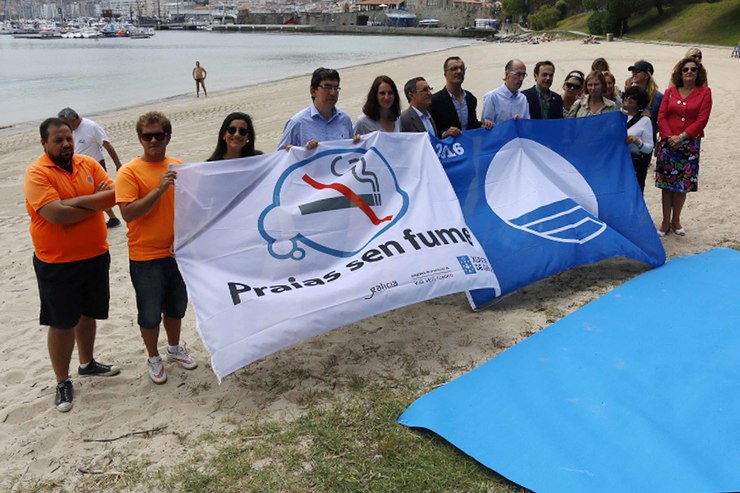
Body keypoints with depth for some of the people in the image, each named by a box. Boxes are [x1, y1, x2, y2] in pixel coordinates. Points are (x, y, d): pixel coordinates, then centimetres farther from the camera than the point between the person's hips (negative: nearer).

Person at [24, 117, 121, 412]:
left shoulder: (88, 164, 3)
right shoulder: (37, 173, -13)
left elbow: (112, 195, -9)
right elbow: (56, 214, -26)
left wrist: (75, 201, -21)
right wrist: (95, 204, -13)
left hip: (95, 256, 5)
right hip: (57, 264, -5)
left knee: (88, 314, 20)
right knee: (62, 323, 5)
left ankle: (87, 363, 41)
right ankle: (63, 382, 20)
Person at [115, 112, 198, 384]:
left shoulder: (177, 166, 4)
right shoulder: (129, 172, -12)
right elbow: (128, 213, -21)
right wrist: (159, 189, -28)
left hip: (177, 252, 5)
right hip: (146, 257, -5)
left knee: (176, 306, 21)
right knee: (150, 313, 10)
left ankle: (175, 348, 43)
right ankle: (153, 358, 31)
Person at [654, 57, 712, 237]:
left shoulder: (704, 93, 3)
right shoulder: (670, 92, 9)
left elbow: (702, 120, -6)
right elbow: (661, 117, 1)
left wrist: (682, 137, -15)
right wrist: (669, 137, -13)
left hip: (690, 145, -1)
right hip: (668, 144, 1)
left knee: (683, 184, 4)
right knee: (666, 184, 4)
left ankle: (675, 220, 19)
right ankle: (666, 222, 13)